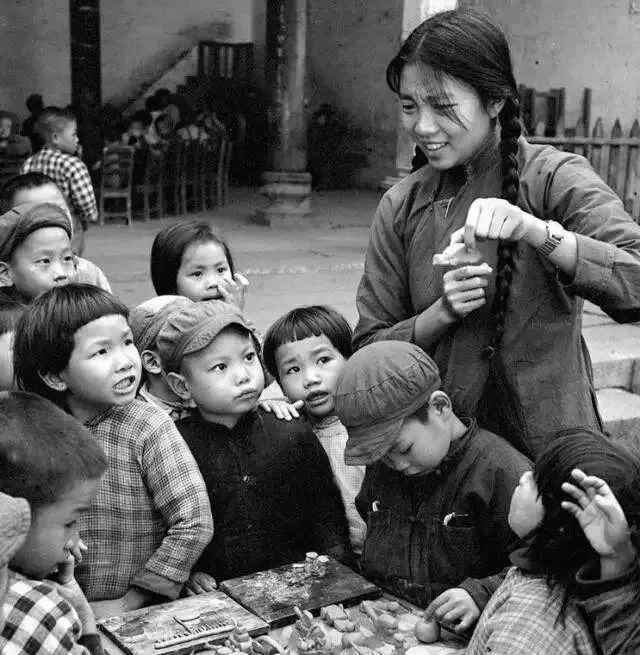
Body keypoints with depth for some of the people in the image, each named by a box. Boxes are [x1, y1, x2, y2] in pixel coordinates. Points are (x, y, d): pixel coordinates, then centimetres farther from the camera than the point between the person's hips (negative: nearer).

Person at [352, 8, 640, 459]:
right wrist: (442, 313, -14)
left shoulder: (555, 179, -5)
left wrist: (535, 230, -29)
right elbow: (370, 349, 3)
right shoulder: (401, 207, 4)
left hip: (547, 443, -2)